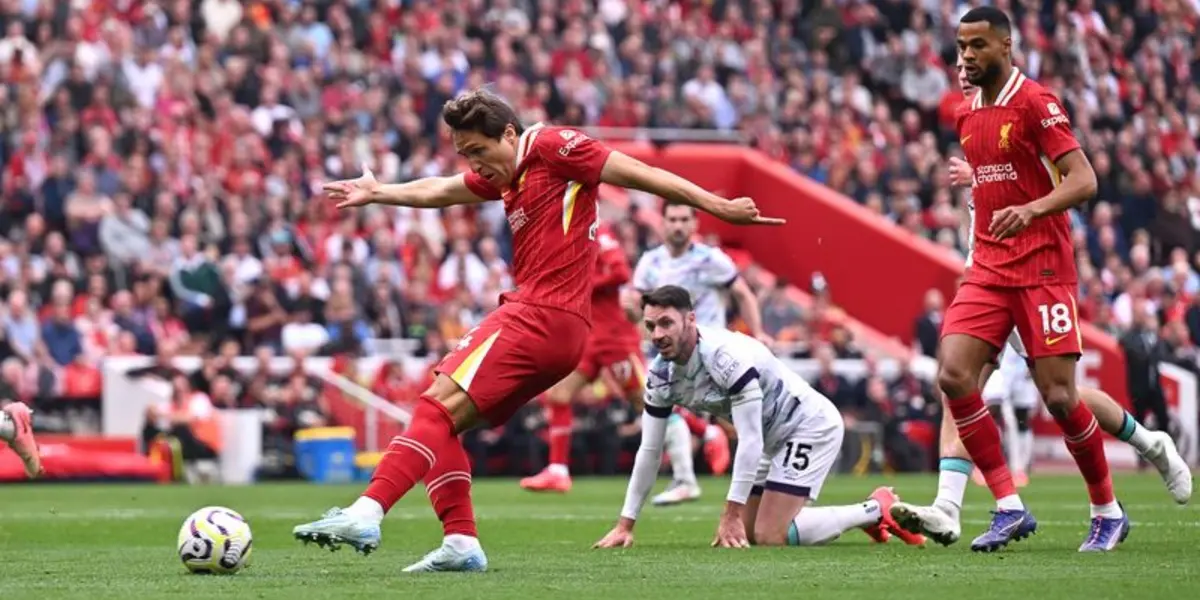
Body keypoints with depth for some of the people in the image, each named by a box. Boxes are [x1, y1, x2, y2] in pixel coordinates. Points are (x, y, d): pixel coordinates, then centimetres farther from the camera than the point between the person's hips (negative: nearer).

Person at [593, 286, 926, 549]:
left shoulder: (727, 356, -32)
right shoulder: (661, 374, -7)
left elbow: (750, 441, -30)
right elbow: (649, 451, 1)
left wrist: (732, 513, -29)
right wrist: (625, 525, -1)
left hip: (810, 425, -9)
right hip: (774, 438, 9)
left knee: (769, 537, -16)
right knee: (747, 534, 13)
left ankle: (876, 511, 0)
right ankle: (870, 512, 23)